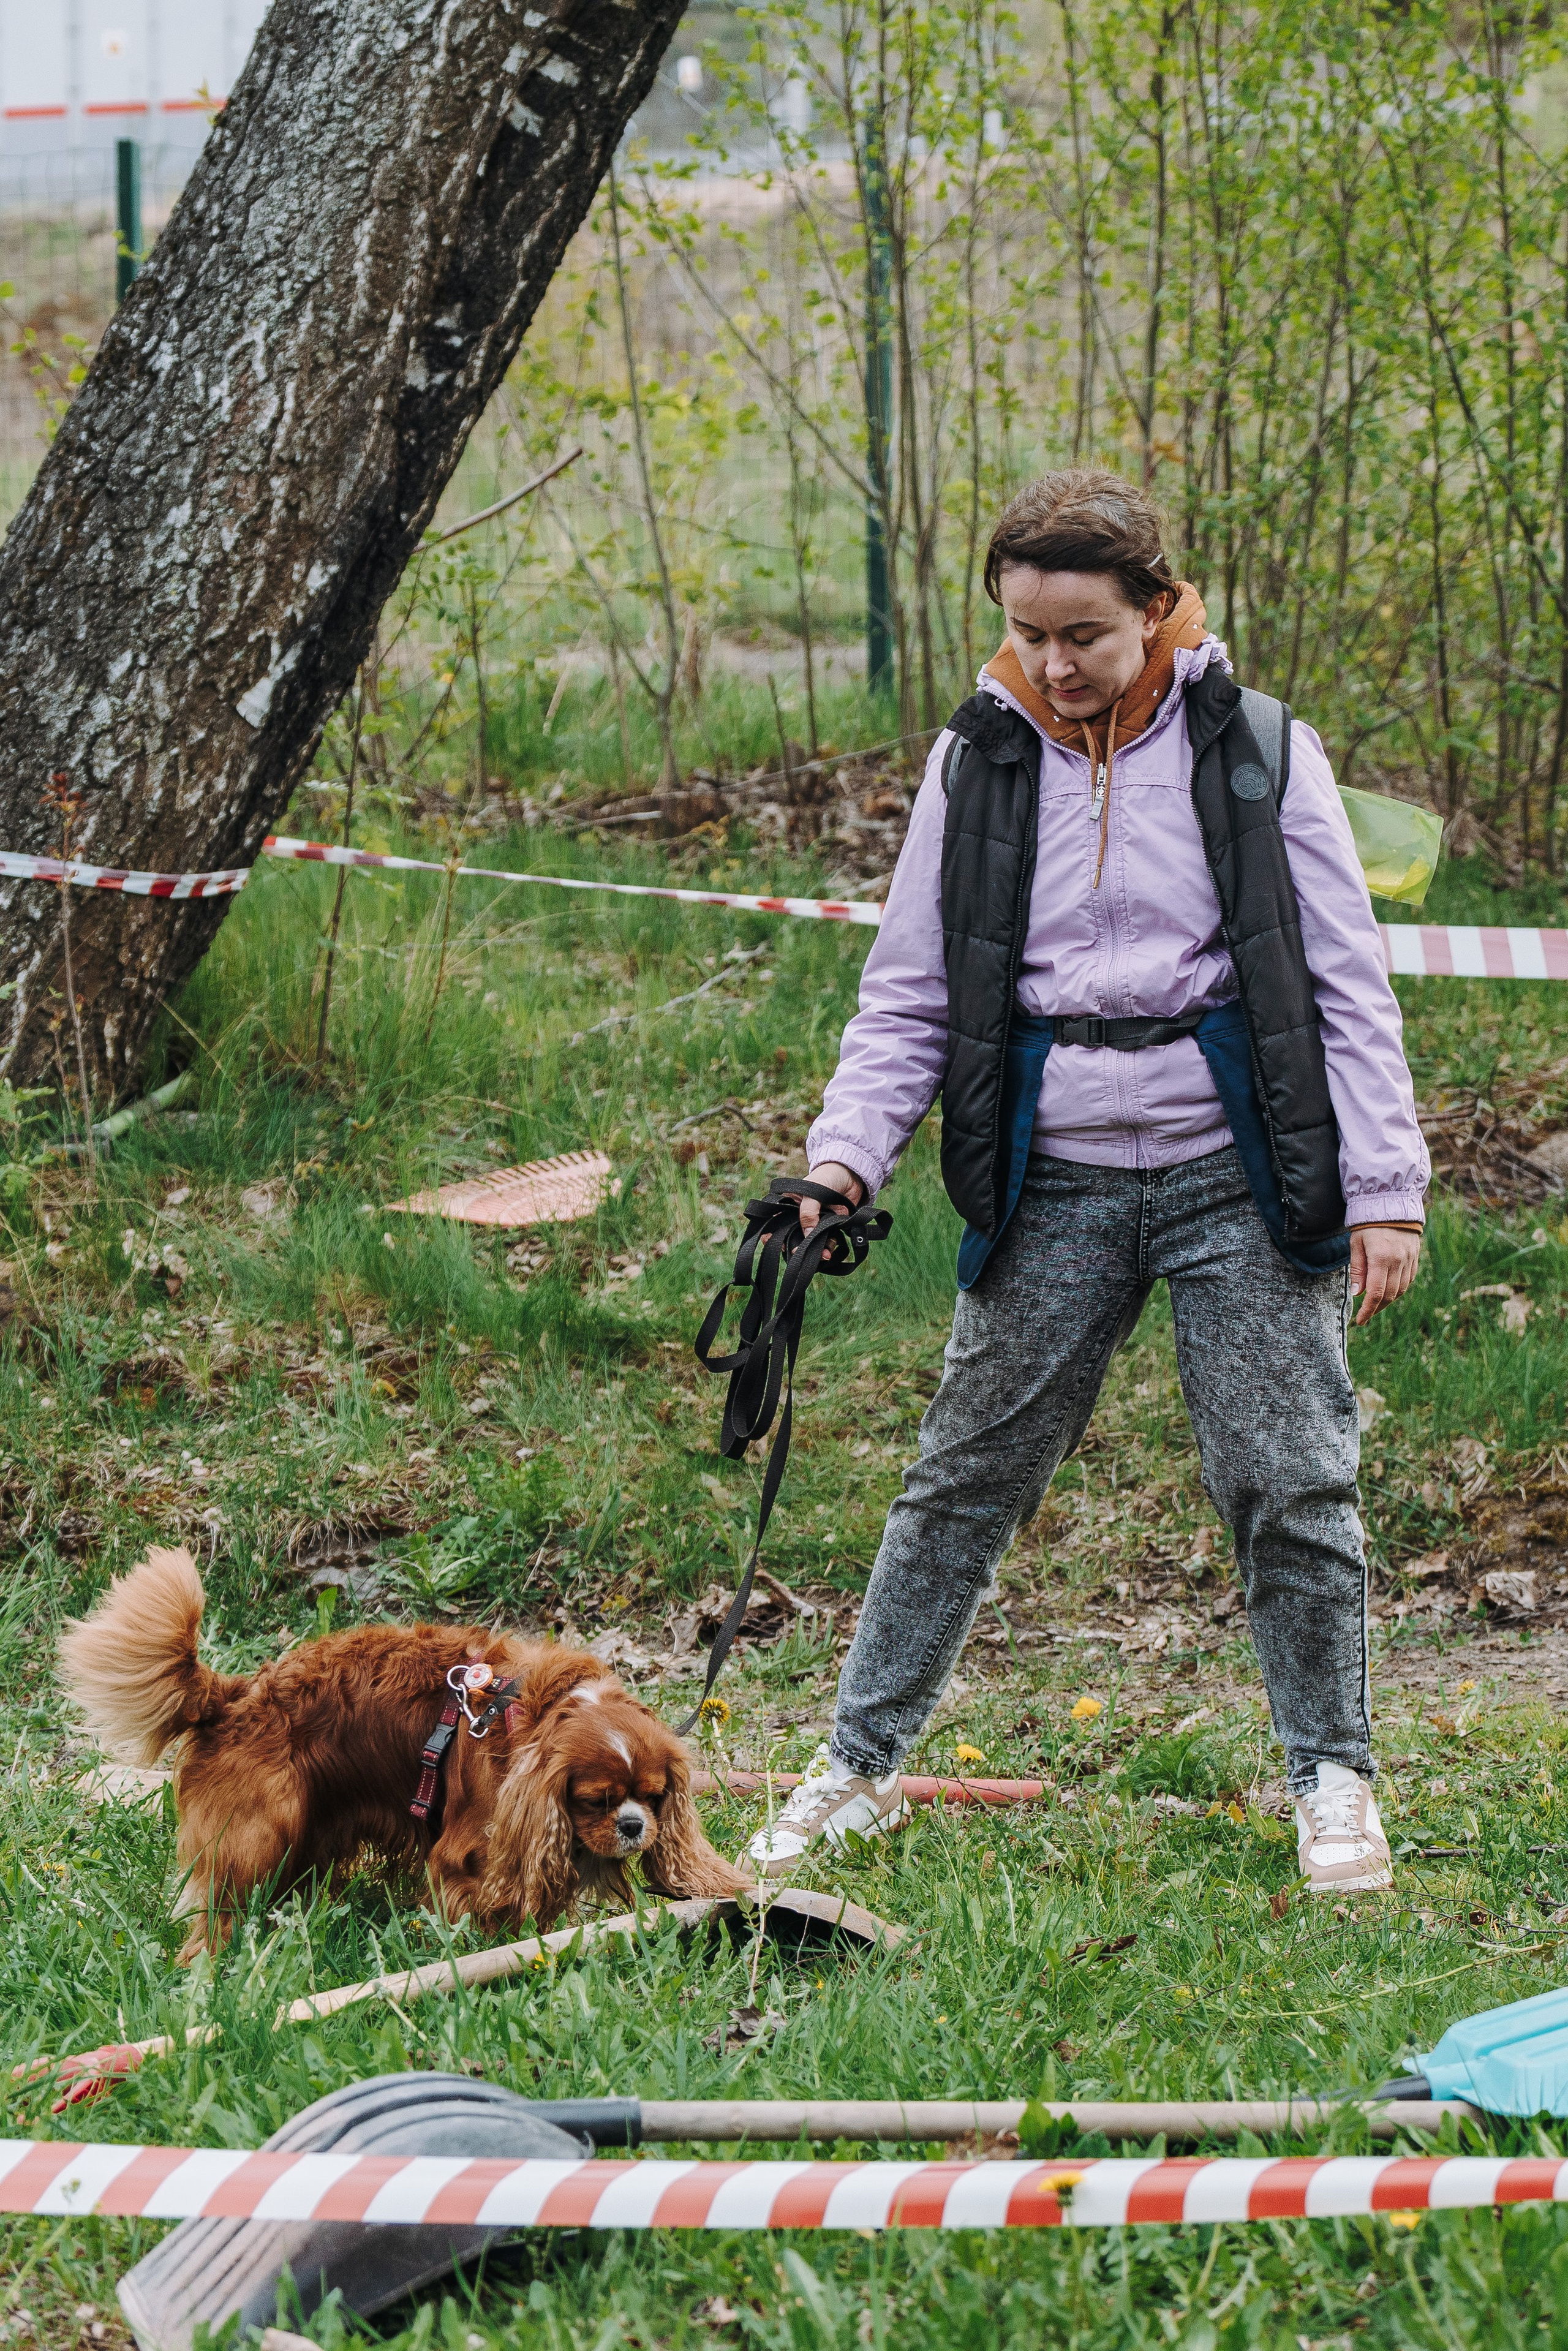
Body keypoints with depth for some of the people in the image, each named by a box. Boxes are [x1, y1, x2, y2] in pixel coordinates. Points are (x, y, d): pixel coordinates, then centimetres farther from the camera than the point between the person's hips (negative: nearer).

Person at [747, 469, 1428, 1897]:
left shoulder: (1257, 752, -2)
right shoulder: (977, 764, 4)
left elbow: (1348, 987, 1)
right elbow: (910, 997, 9)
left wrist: (1384, 1187, -5)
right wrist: (848, 1151, -6)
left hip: (1237, 1178, -2)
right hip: (1052, 1187, 2)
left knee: (1288, 1482, 0)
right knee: (968, 1475, 5)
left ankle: (1334, 1781, 16)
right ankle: (860, 1766, 16)